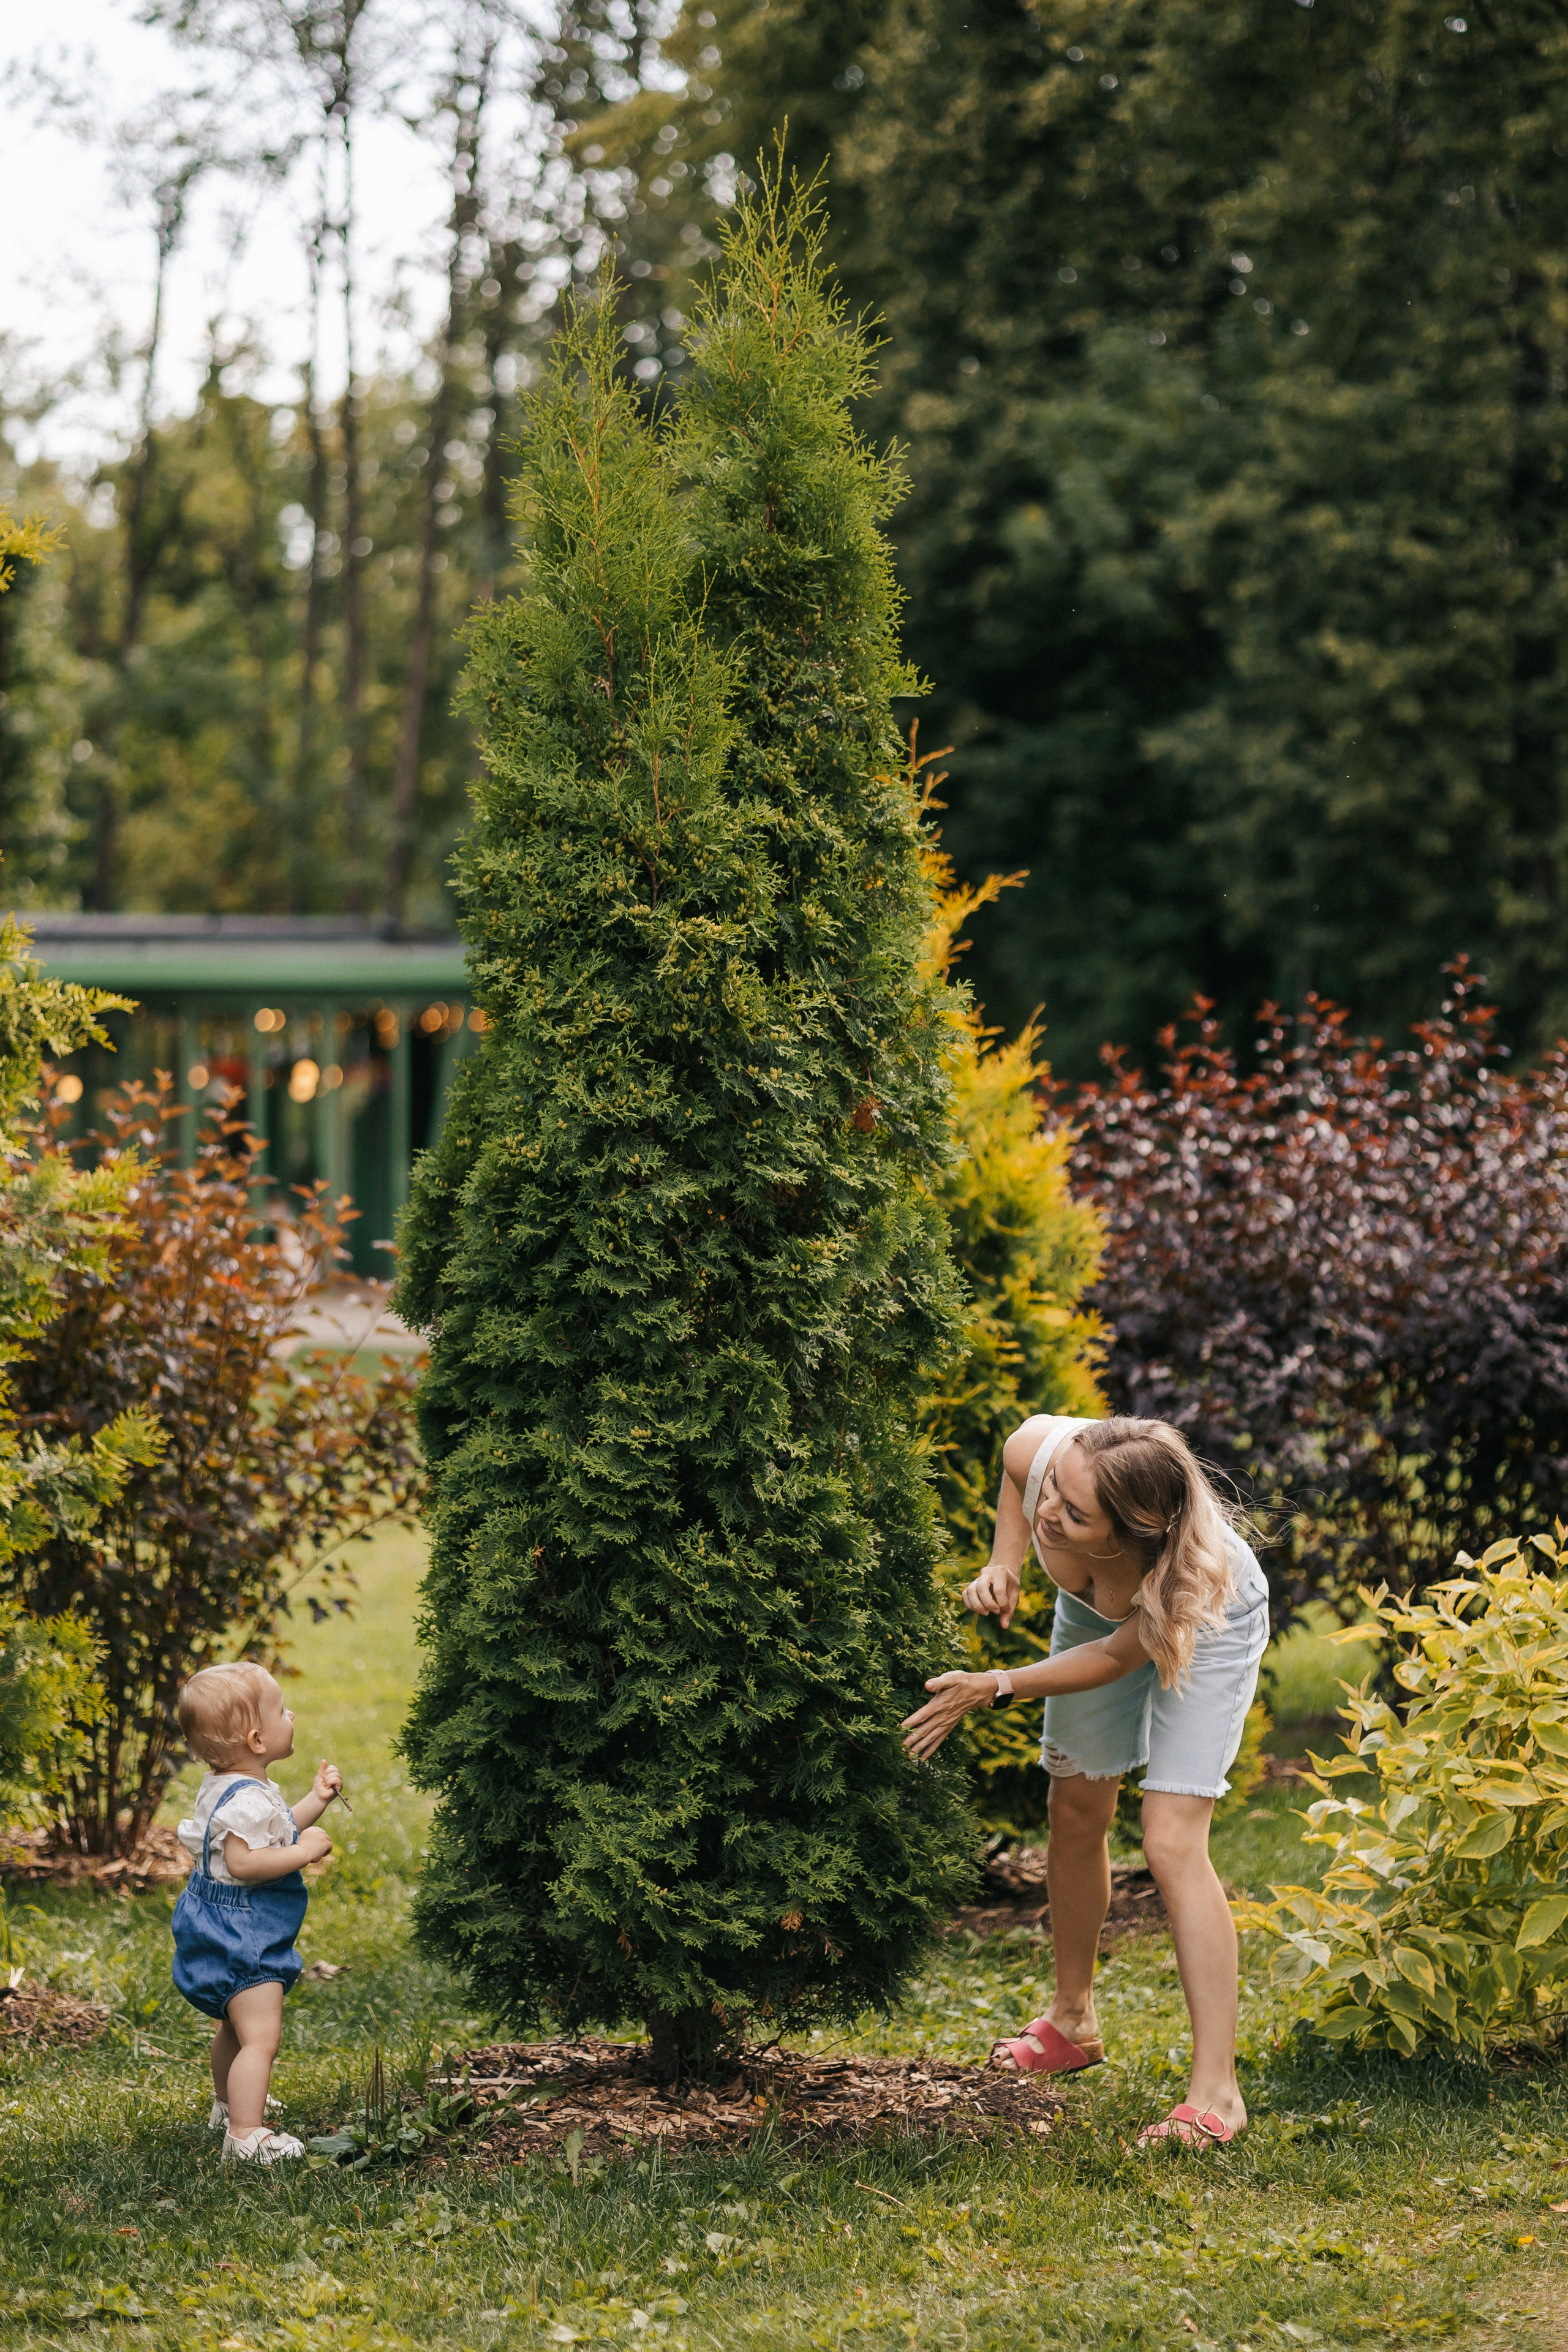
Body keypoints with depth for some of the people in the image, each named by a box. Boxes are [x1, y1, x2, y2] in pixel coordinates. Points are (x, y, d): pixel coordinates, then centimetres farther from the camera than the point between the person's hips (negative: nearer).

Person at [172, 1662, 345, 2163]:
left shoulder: (227, 1787, 10)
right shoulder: (247, 1799, -25)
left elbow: (267, 1837, 23)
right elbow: (242, 1860, -34)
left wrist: (316, 1802, 15)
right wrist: (304, 1850, -27)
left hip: (229, 1929, 11)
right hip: (240, 1936, -11)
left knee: (236, 2027, 30)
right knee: (261, 2037, -15)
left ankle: (228, 2102, 48)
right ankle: (246, 2135, -18)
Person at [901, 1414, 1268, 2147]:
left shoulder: (1188, 1570, -46)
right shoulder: (1039, 1450, -38)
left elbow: (1116, 1658, -26)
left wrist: (994, 1689, -31)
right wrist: (1004, 1563, -23)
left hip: (1203, 1627, -5)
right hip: (1095, 1610, 5)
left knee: (1172, 1841, -17)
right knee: (1076, 1815, 16)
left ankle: (1215, 2093, -15)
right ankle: (1073, 2022, 38)